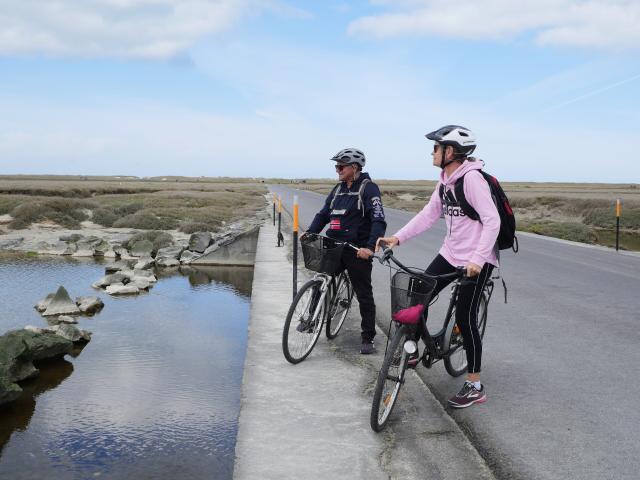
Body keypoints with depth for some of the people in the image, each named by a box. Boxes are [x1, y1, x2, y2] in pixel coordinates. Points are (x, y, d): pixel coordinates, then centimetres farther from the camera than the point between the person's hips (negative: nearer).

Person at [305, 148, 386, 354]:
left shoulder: (368, 188, -10)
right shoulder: (338, 189, 13)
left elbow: (379, 220, -20)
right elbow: (323, 214, 16)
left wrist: (370, 247, -31)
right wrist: (310, 233, 0)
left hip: (357, 250, -6)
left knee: (364, 295, 3)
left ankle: (367, 338, 12)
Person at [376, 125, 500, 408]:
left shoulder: (472, 178, -20)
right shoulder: (445, 180, 7)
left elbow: (492, 221, -24)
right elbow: (428, 215, 7)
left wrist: (477, 259, -33)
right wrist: (398, 238, -2)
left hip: (477, 260, -8)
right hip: (451, 254, 8)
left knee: (465, 318, -3)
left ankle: (475, 388, 11)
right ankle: (413, 351, 22)